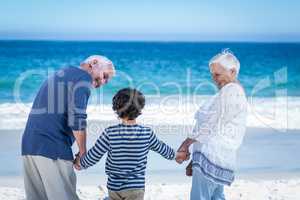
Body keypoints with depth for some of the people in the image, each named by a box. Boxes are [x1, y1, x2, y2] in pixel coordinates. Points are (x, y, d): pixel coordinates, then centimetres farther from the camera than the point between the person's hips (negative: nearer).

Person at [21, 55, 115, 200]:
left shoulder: (57, 76, 26)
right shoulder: (83, 77, -2)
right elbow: (76, 118, -16)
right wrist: (83, 151, -3)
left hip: (30, 145, 9)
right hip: (53, 148, -8)